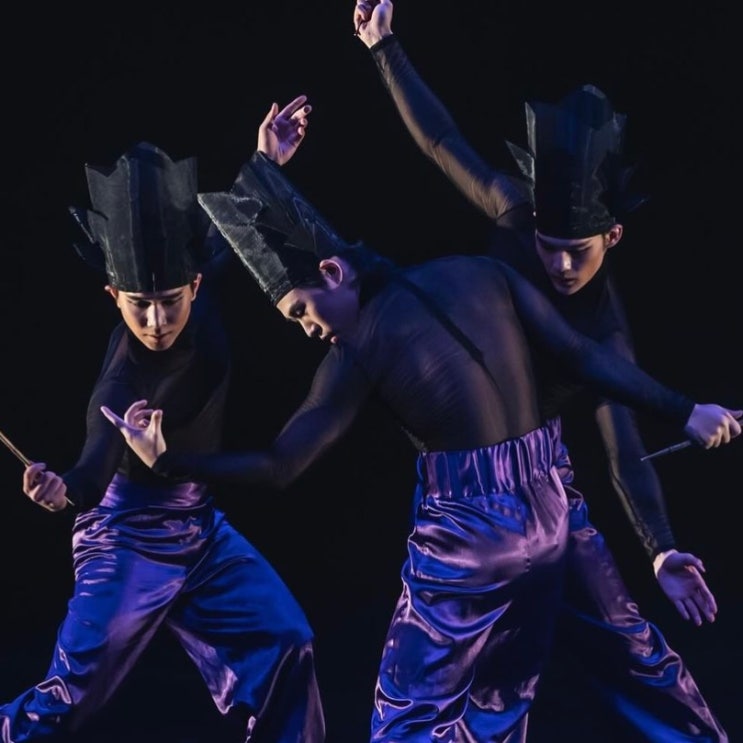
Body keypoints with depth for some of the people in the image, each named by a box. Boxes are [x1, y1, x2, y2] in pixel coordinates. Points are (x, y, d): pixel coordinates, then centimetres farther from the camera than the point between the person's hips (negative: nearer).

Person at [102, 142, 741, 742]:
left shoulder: (357, 353, -8)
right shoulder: (482, 274, 3)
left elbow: (278, 467, -6)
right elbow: (584, 357, 0)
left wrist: (166, 460, 2)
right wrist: (685, 413, 7)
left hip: (463, 535, -5)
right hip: (546, 518, 6)